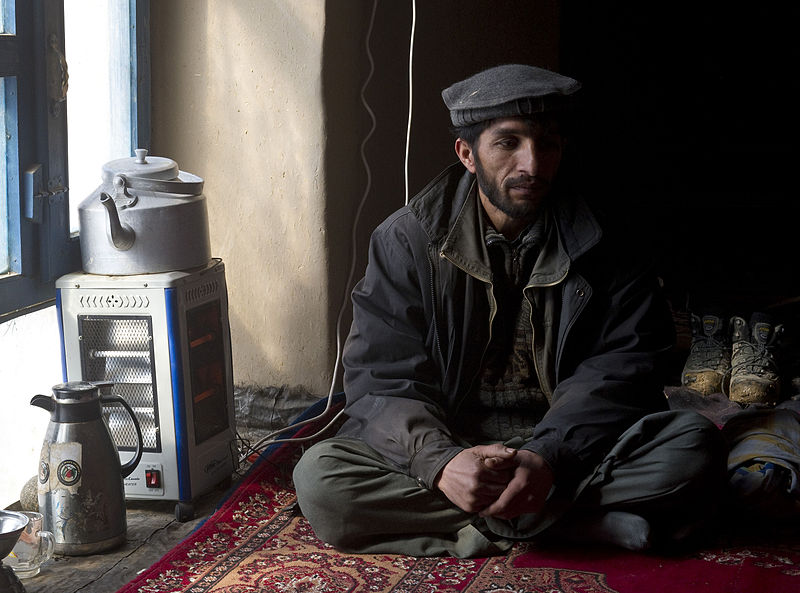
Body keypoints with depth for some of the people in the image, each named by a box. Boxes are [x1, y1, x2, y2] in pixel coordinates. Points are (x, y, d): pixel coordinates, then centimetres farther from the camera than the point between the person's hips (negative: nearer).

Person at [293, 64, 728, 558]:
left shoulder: (602, 247, 2)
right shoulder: (408, 240, 0)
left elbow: (618, 371, -7)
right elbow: (383, 379, -7)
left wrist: (548, 458, -27)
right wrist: (440, 461, -28)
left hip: (569, 448, 0)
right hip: (449, 444, 1)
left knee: (695, 447, -26)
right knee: (319, 476, -28)